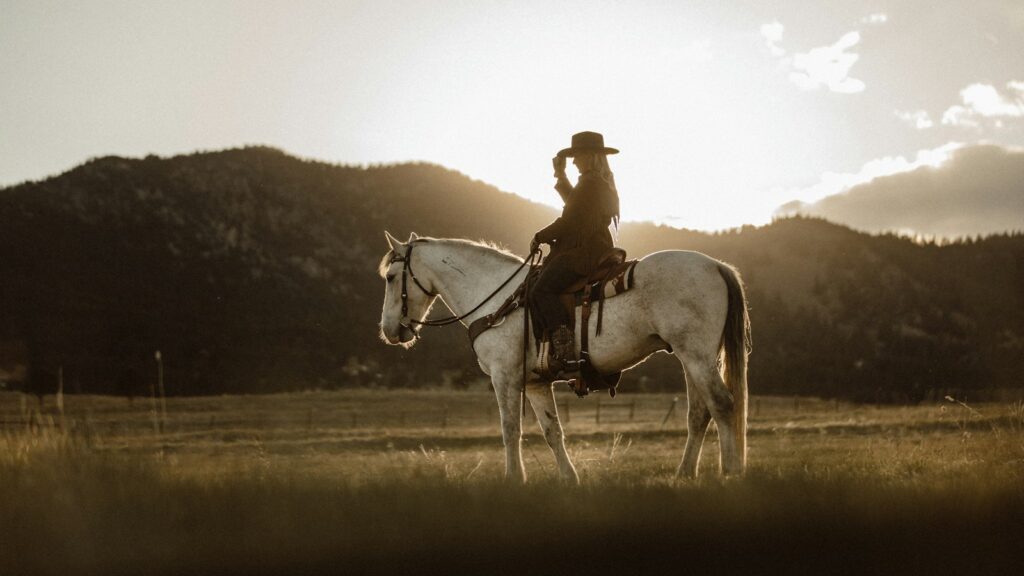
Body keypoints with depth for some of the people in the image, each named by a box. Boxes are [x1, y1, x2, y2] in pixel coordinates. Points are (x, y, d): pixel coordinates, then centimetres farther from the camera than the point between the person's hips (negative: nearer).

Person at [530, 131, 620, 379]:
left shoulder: (590, 183, -13)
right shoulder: (603, 183, 20)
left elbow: (570, 220, -18)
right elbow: (576, 205, 37)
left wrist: (540, 237, -6)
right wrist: (560, 175, 37)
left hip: (584, 254, -11)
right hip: (597, 252, 11)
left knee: (543, 289, -19)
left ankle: (566, 352, -26)